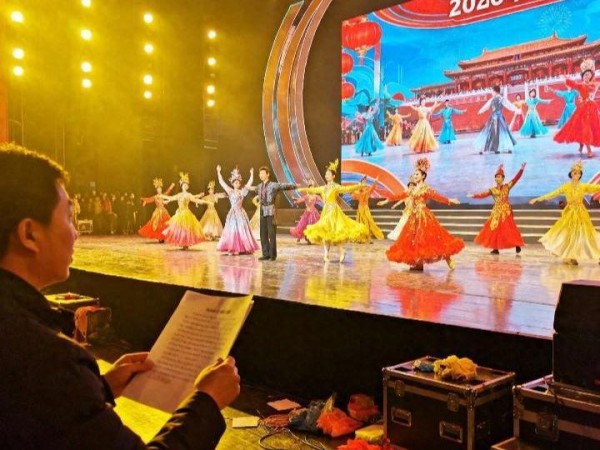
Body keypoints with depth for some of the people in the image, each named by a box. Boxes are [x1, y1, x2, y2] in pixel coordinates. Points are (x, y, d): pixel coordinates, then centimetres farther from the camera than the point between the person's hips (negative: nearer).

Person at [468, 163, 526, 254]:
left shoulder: (507, 186, 3)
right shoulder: (492, 190, 5)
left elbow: (516, 179, -2)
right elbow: (483, 194, -2)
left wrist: (521, 169, -12)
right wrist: (474, 196, -15)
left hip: (506, 211, -2)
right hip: (496, 212, 2)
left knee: (509, 228, -9)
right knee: (495, 228, 1)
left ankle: (517, 245, -1)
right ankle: (495, 248, 7)